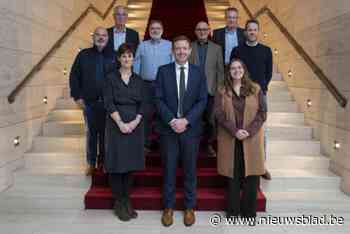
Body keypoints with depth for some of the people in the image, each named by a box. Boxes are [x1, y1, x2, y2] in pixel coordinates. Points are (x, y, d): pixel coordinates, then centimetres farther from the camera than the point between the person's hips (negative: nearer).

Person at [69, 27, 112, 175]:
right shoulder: (83, 55, 5)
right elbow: (74, 76, 5)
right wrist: (77, 96, -2)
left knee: (105, 133, 7)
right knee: (91, 132, 9)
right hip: (89, 102, 1)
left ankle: (103, 162, 22)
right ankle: (91, 163, 22)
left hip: (107, 102, 0)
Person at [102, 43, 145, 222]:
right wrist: (120, 123, -15)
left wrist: (135, 122, -10)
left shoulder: (138, 80, 11)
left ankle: (127, 200, 19)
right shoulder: (111, 78, 2)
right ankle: (119, 202, 12)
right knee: (117, 161, -1)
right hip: (116, 124, -3)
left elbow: (142, 104, 5)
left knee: (130, 161, 7)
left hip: (134, 125, 3)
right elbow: (108, 103, -6)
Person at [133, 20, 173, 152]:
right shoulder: (142, 46, 9)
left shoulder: (169, 45, 5)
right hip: (146, 85, 1)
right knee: (146, 115, 4)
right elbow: (136, 67, 7)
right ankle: (145, 144, 17)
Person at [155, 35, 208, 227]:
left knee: (190, 170, 10)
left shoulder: (198, 73, 5)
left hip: (190, 128, 1)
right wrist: (171, 120, -15)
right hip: (168, 127, 0)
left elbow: (202, 101, -1)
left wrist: (186, 120, -13)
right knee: (168, 169, 8)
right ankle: (168, 207, 24)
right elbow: (158, 99, -3)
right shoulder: (163, 71, 3)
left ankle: (189, 208, 26)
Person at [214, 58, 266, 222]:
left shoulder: (255, 89, 5)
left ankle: (249, 212, 18)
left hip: (251, 139, 0)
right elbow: (219, 114, -4)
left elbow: (262, 113, -1)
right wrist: (234, 131, -16)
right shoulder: (222, 91, 5)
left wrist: (249, 131, -14)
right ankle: (233, 211, 19)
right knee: (233, 175, 6)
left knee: (251, 175, 3)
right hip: (230, 139, 0)